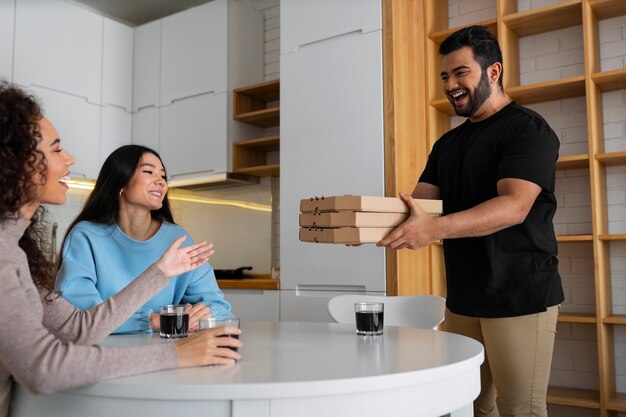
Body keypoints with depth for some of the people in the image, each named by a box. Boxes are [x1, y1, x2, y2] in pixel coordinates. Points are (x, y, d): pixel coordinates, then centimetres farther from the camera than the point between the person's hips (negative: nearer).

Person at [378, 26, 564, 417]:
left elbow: (514, 206, -23)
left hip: (521, 297, -7)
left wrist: (436, 228, -37)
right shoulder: (447, 144, 15)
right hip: (463, 298, 7)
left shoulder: (528, 128, -8)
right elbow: (418, 201, 9)